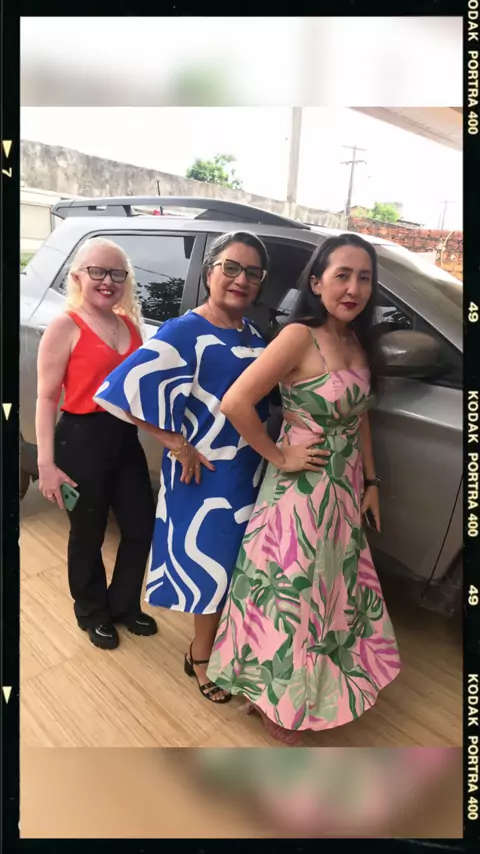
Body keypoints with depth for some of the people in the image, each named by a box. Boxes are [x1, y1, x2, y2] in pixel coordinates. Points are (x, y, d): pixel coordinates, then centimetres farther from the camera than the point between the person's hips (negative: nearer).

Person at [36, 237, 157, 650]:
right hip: (82, 439, -6)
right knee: (89, 534, 11)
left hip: (126, 437, 6)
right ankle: (93, 613, 36)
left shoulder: (130, 324, 7)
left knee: (141, 526, 13)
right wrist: (46, 463, -15)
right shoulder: (65, 326, -10)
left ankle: (124, 604, 38)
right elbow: (47, 398, -11)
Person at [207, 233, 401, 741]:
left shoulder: (359, 343, 5)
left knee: (332, 589, 22)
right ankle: (274, 697, 36)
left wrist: (370, 482, 10)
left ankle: (316, 684, 49)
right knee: (290, 594, 10)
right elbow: (236, 403, -26)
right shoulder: (300, 337, -19)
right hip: (301, 490, -8)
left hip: (345, 489, 8)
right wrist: (279, 457, -17)